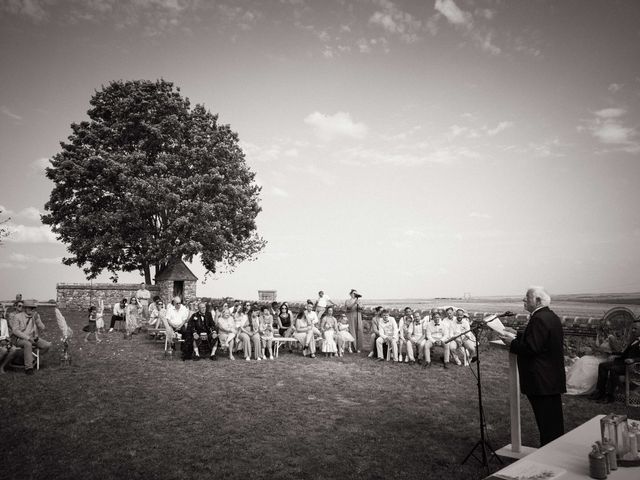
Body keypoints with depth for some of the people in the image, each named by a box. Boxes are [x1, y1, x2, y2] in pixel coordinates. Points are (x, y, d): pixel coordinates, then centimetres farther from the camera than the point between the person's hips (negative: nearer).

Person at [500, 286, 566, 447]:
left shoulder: (539, 319, -21)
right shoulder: (552, 317, 12)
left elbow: (531, 348, -26)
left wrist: (512, 342, -12)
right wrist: (516, 335, 15)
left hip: (541, 381, -11)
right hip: (553, 379, 11)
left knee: (546, 424, -2)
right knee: (554, 422, 20)